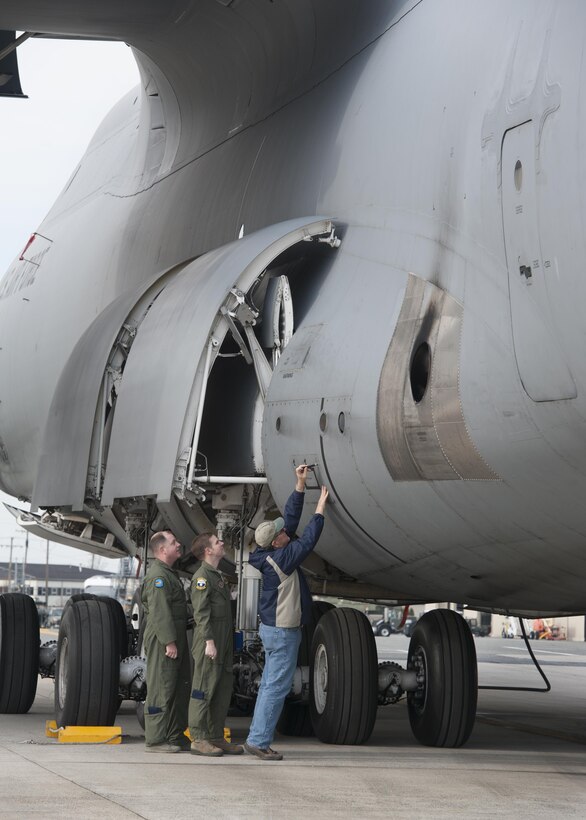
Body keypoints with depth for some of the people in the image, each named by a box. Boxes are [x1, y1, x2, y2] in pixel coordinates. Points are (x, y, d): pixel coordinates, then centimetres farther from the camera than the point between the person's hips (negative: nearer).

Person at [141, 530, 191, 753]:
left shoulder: (169, 573, 21)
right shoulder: (158, 576, -14)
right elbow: (160, 612, -21)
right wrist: (169, 641, -24)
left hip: (175, 639, 11)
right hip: (162, 641, -11)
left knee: (179, 688, 13)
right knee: (161, 690, -8)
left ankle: (175, 736, 19)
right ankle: (155, 740, -6)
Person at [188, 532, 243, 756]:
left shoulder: (218, 576, 21)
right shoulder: (202, 576, -9)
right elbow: (201, 612, -16)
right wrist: (209, 641, -22)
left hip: (224, 645, 10)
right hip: (209, 645, -10)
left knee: (223, 690, 10)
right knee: (204, 690, -7)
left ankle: (216, 737, 16)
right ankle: (198, 739, -6)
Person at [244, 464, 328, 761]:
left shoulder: (271, 554, 5)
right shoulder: (280, 559, -20)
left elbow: (291, 518, 9)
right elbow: (307, 541, -19)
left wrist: (300, 485, 7)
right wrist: (320, 511, -11)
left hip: (274, 628, 10)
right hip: (282, 632, -10)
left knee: (270, 685, 11)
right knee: (277, 687, -8)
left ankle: (257, 738, 13)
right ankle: (258, 740, -8)